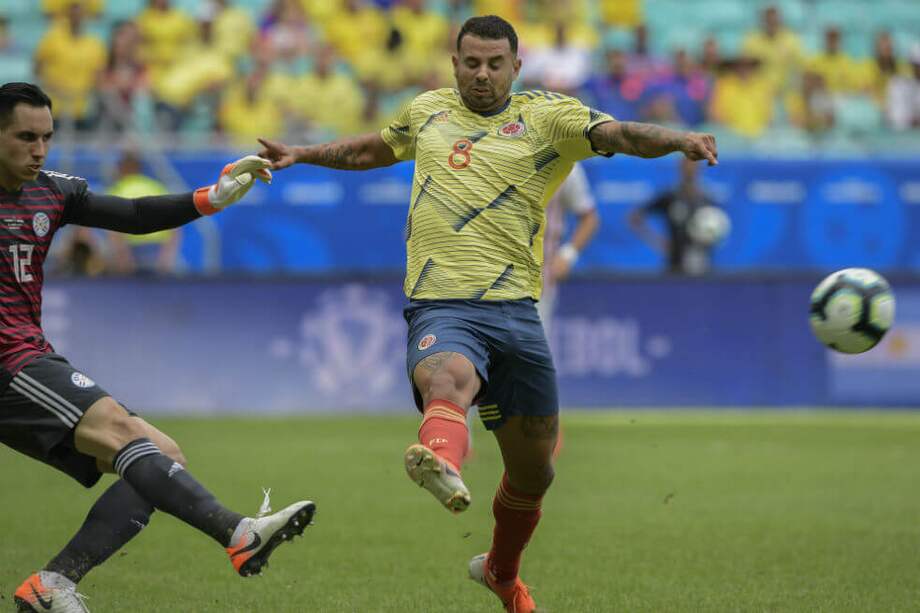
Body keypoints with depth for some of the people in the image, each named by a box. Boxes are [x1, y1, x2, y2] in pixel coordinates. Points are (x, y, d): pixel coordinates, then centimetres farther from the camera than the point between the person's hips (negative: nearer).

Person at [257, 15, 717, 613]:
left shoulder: (546, 116, 8)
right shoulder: (427, 111, 17)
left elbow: (619, 135, -8)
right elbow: (373, 149, 37)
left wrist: (679, 139, -26)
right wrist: (302, 155, 31)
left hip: (516, 310, 1)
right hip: (440, 305, -1)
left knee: (533, 468, 12)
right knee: (449, 377, -38)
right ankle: (442, 464, -72)